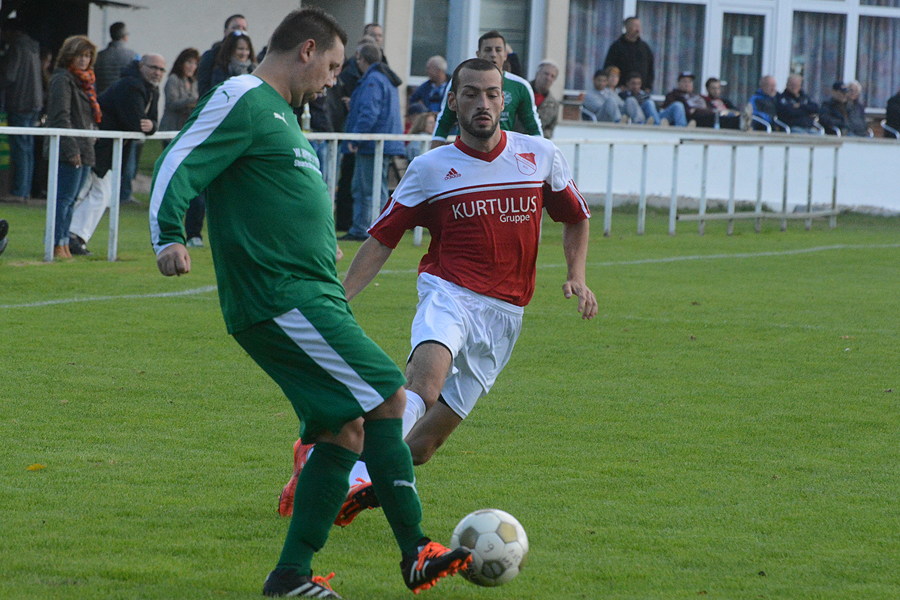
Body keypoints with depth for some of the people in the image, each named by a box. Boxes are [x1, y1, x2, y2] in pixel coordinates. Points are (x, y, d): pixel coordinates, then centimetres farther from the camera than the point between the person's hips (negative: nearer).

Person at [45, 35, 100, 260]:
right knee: (65, 197, -9)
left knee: (70, 199, 9)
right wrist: (71, 148, -20)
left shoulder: (84, 81, 20)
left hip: (84, 150, 9)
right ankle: (57, 245, -9)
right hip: (68, 150, -9)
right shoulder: (62, 79, -8)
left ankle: (64, 244, 11)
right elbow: (61, 117, -15)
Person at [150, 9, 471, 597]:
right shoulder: (243, 100, -7)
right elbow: (181, 166, -17)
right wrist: (169, 237, -31)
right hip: (280, 300, -10)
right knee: (387, 397, -13)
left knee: (347, 430, 6)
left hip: (311, 299, 10)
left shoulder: (279, 113, 24)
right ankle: (415, 552, -10)